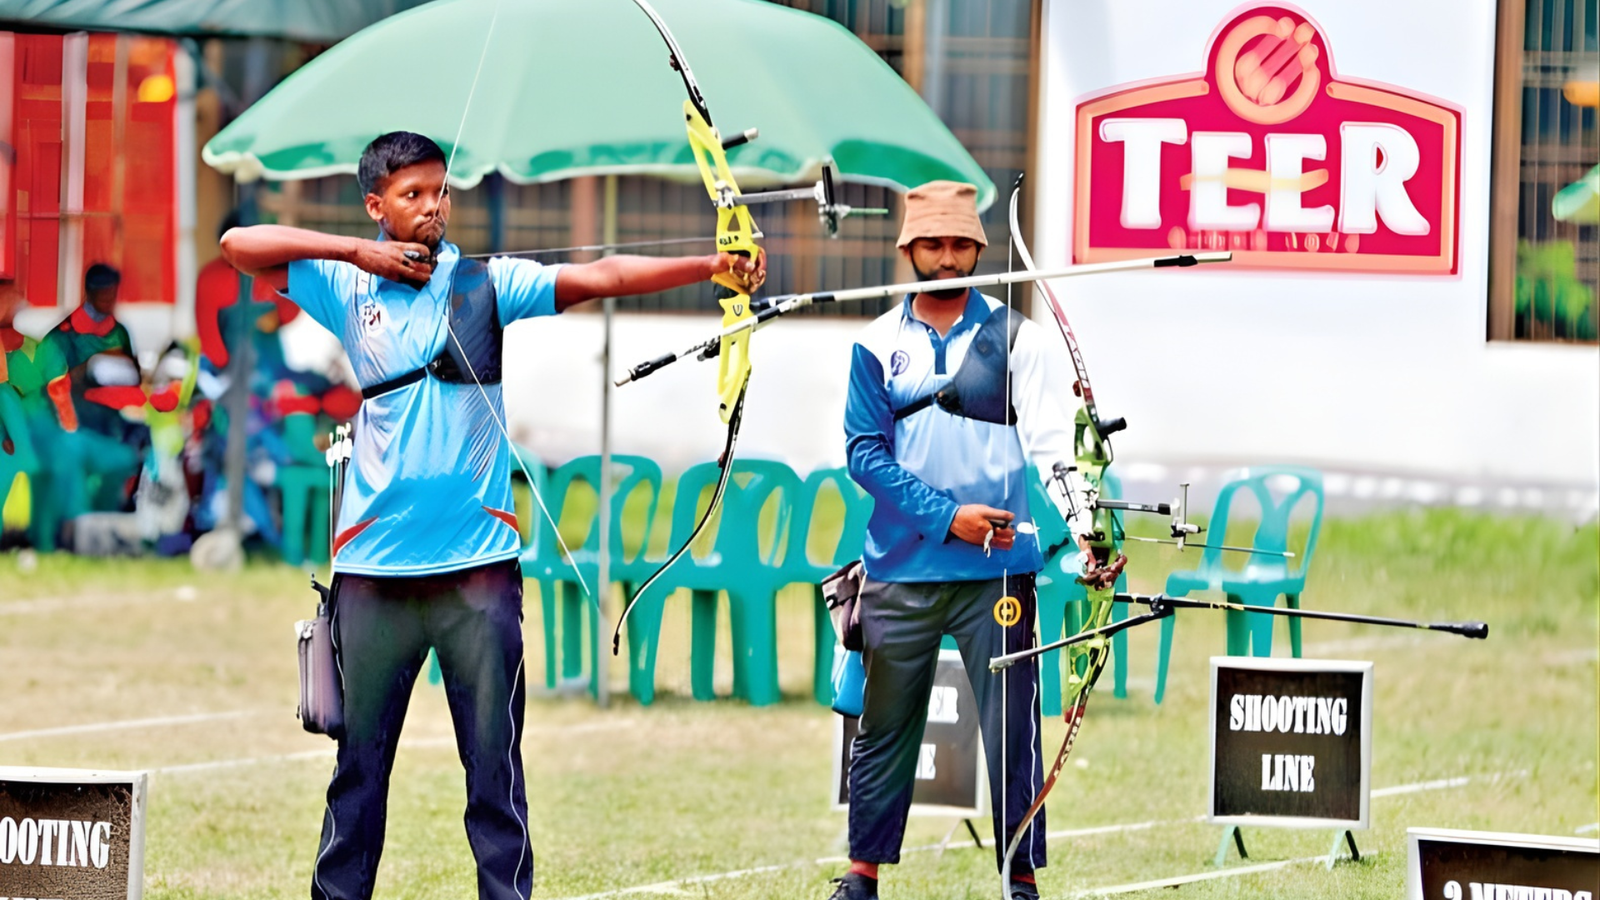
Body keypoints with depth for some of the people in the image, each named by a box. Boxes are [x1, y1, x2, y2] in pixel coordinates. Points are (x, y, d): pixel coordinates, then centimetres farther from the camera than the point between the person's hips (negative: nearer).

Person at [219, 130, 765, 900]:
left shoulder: (487, 282, 3)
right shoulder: (346, 287, 6)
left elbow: (600, 277, -8)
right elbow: (239, 245, 1)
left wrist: (711, 266, -22)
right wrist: (357, 252, -5)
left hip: (476, 564, -1)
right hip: (373, 565, 1)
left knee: (494, 758, 0)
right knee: (359, 754, 9)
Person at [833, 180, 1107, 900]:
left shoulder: (1014, 339, 3)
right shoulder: (878, 346, 6)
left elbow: (1050, 442, -8)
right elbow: (865, 453, -2)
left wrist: (1084, 523, -25)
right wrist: (947, 516, -14)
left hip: (996, 568, -1)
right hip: (900, 570, 1)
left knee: (1012, 726, -3)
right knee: (885, 726, 8)